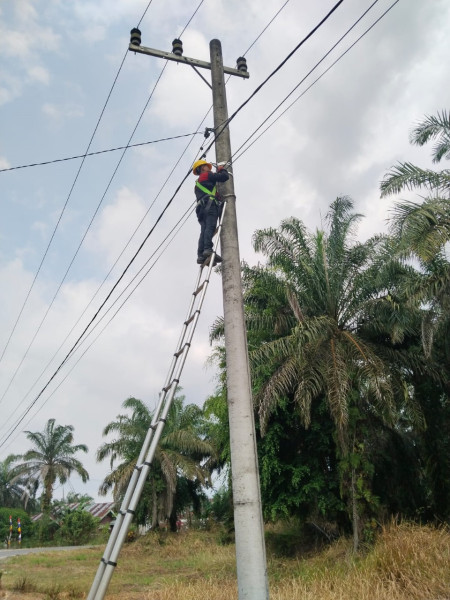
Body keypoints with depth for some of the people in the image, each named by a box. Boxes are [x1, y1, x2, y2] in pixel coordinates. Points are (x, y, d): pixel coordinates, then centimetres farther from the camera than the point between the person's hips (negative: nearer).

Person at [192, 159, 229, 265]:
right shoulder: (207, 175, 13)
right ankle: (208, 249, -40)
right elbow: (225, 177, 5)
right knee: (210, 227, -23)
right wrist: (222, 170, 24)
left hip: (201, 208, 8)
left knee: (204, 231, -6)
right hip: (210, 205, -8)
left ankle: (201, 255, -20)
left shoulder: (198, 184, 38)